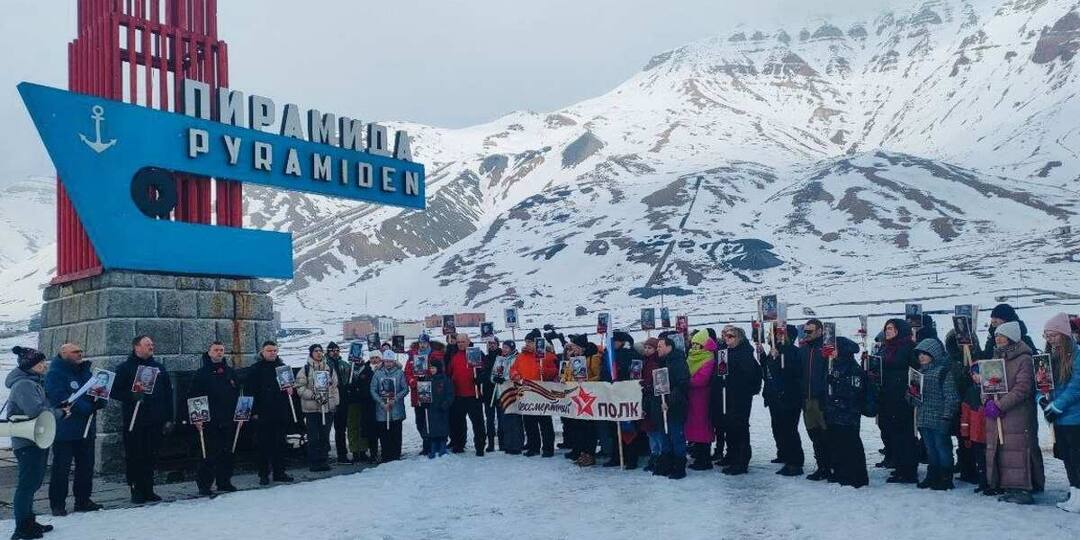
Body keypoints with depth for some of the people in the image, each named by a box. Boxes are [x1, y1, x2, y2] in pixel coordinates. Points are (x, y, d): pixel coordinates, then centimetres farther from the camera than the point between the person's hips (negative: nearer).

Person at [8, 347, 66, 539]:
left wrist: (59, 408, 3)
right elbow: (36, 411, -27)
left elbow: (43, 406, 20)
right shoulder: (23, 385, -17)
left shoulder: (34, 382, 15)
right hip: (28, 442, -10)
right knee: (27, 484, -5)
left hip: (37, 440, 10)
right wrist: (60, 413, -14)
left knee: (32, 483, 17)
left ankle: (28, 523, 27)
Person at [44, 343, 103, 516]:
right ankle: (57, 504, 9)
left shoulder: (85, 371, 13)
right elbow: (61, 399, -21)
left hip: (86, 429, 7)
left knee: (86, 466, 11)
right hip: (64, 429, -7)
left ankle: (83, 500, 21)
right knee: (61, 468, 0)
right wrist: (87, 407, -25)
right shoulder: (54, 374, -9)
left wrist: (100, 401, -13)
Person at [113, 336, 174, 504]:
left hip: (155, 421, 4)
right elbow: (115, 392, -2)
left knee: (150, 456, 7)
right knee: (134, 457, -1)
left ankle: (148, 490, 14)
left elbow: (168, 394, 14)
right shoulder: (125, 368, 3)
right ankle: (136, 491, 7)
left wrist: (169, 419, 8)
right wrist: (131, 396, -21)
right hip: (134, 421, -3)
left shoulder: (159, 368, 14)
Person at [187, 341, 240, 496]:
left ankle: (224, 481, 17)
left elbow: (238, 395, 19)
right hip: (210, 421, -5)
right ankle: (204, 484, 4)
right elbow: (192, 396, -4)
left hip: (229, 421, 5)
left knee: (227, 453, 8)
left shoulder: (230, 373, 14)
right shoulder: (201, 373, -1)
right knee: (210, 454, -6)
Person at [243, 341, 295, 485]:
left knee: (280, 444, 7)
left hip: (281, 413, 4)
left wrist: (289, 389, -3)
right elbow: (249, 392, -4)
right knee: (263, 445, 1)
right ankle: (263, 474, 9)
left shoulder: (282, 367, 11)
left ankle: (279, 472, 15)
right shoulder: (255, 369, -1)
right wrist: (254, 412, -10)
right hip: (263, 414, -4)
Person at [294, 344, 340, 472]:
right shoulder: (305, 369, 1)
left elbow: (334, 387, 16)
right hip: (311, 408, -3)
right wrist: (313, 395, -16)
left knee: (325, 436, 8)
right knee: (313, 437, -2)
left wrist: (335, 403, 10)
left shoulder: (329, 368, 12)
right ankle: (314, 462, 4)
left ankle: (324, 460, 16)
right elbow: (300, 388, -5)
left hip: (328, 407, 3)